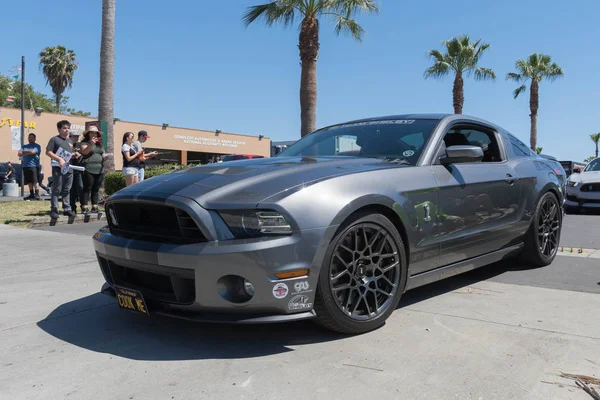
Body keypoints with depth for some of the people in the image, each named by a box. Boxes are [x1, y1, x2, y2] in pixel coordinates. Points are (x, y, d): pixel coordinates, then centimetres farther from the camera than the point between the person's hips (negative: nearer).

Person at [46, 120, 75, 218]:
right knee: (56, 190, -4)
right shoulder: (54, 139, -2)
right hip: (58, 168, -6)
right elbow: (48, 152, -8)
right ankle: (54, 210, 0)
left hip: (69, 168, 6)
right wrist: (59, 159, -17)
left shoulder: (70, 141, 19)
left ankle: (67, 209, 15)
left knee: (66, 190, 10)